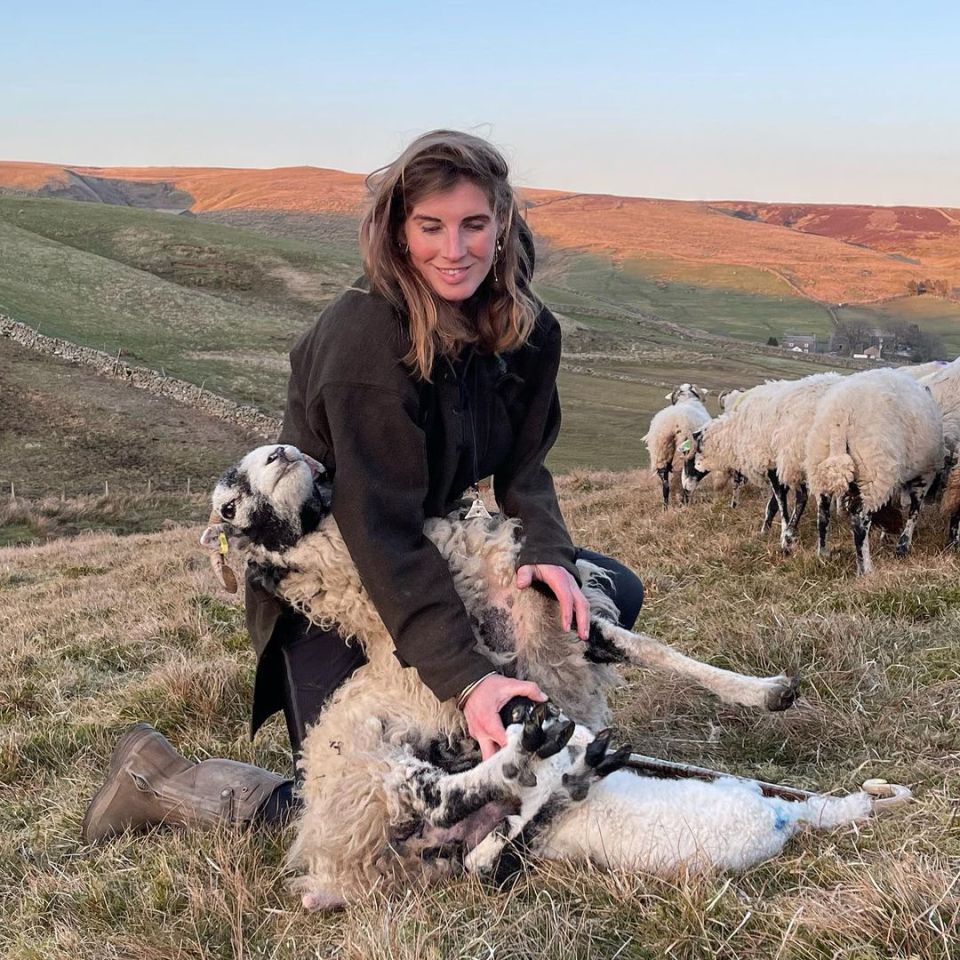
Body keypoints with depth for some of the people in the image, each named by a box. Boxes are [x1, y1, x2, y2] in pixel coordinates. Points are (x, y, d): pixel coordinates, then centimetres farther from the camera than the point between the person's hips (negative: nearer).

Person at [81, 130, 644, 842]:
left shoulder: (527, 331, -6)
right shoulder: (362, 341, -29)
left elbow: (523, 466, -3)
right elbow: (385, 532, -33)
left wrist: (548, 552, -25)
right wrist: (466, 679, -37)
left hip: (433, 550, 8)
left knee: (612, 592, 2)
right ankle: (159, 778, 7)